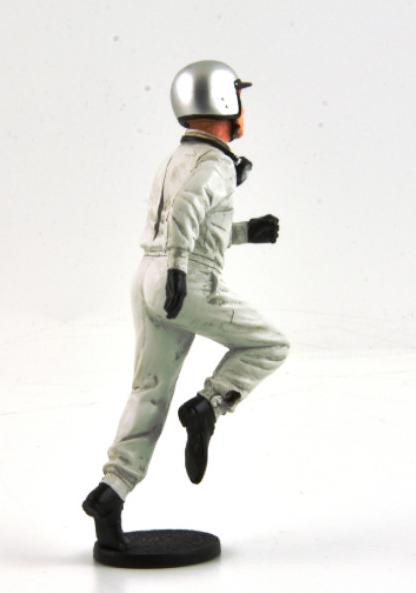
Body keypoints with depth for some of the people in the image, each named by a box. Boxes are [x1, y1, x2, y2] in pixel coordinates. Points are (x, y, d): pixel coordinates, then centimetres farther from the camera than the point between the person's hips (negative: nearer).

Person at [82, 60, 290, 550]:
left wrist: (248, 231, 29)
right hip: (190, 287, -8)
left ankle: (110, 494, -3)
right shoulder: (214, 163, -5)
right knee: (267, 346, 11)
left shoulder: (178, 161, 25)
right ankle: (205, 408, -4)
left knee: (150, 395, 6)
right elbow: (185, 210, -25)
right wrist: (177, 267, -35)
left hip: (150, 282, 8)